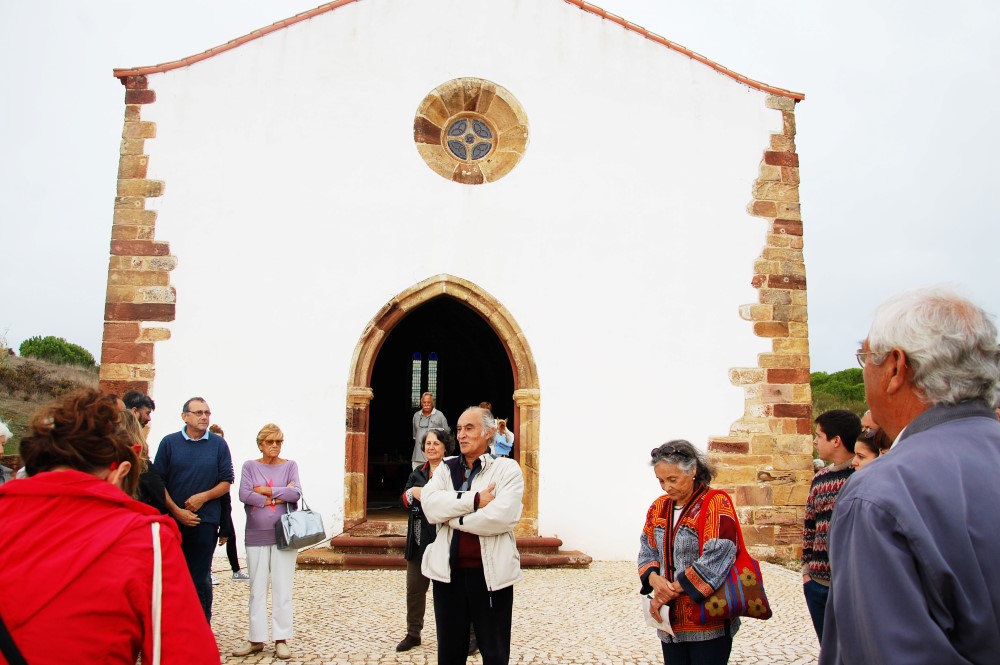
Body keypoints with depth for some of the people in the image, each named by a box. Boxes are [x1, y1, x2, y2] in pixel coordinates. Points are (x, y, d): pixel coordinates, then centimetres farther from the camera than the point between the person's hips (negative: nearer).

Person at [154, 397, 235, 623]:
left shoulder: (219, 444, 3)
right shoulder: (169, 442, 3)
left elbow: (226, 483, 3)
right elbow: (158, 482, 1)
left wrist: (204, 496, -13)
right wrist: (177, 511, -8)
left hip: (206, 521, 0)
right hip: (173, 519, 0)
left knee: (201, 578, 5)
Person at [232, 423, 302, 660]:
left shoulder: (289, 466, 4)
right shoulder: (250, 466, 4)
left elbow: (296, 493, -10)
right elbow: (244, 494, -10)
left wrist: (266, 490, -9)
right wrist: (279, 497, -10)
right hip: (256, 536, 1)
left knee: (282, 589, 3)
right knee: (257, 589, 8)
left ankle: (281, 639, 11)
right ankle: (256, 638, 18)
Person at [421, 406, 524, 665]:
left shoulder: (507, 468, -3)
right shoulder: (446, 468, 9)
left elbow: (503, 516, -19)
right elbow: (430, 506, -9)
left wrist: (453, 518, -11)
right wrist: (474, 500, -19)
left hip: (491, 572, -3)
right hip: (448, 570, 4)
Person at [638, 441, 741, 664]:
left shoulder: (716, 504, -11)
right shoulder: (658, 508, 9)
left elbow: (715, 560, -20)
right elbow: (647, 553, 10)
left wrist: (671, 590, -18)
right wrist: (654, 579, -12)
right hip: (671, 622, 6)